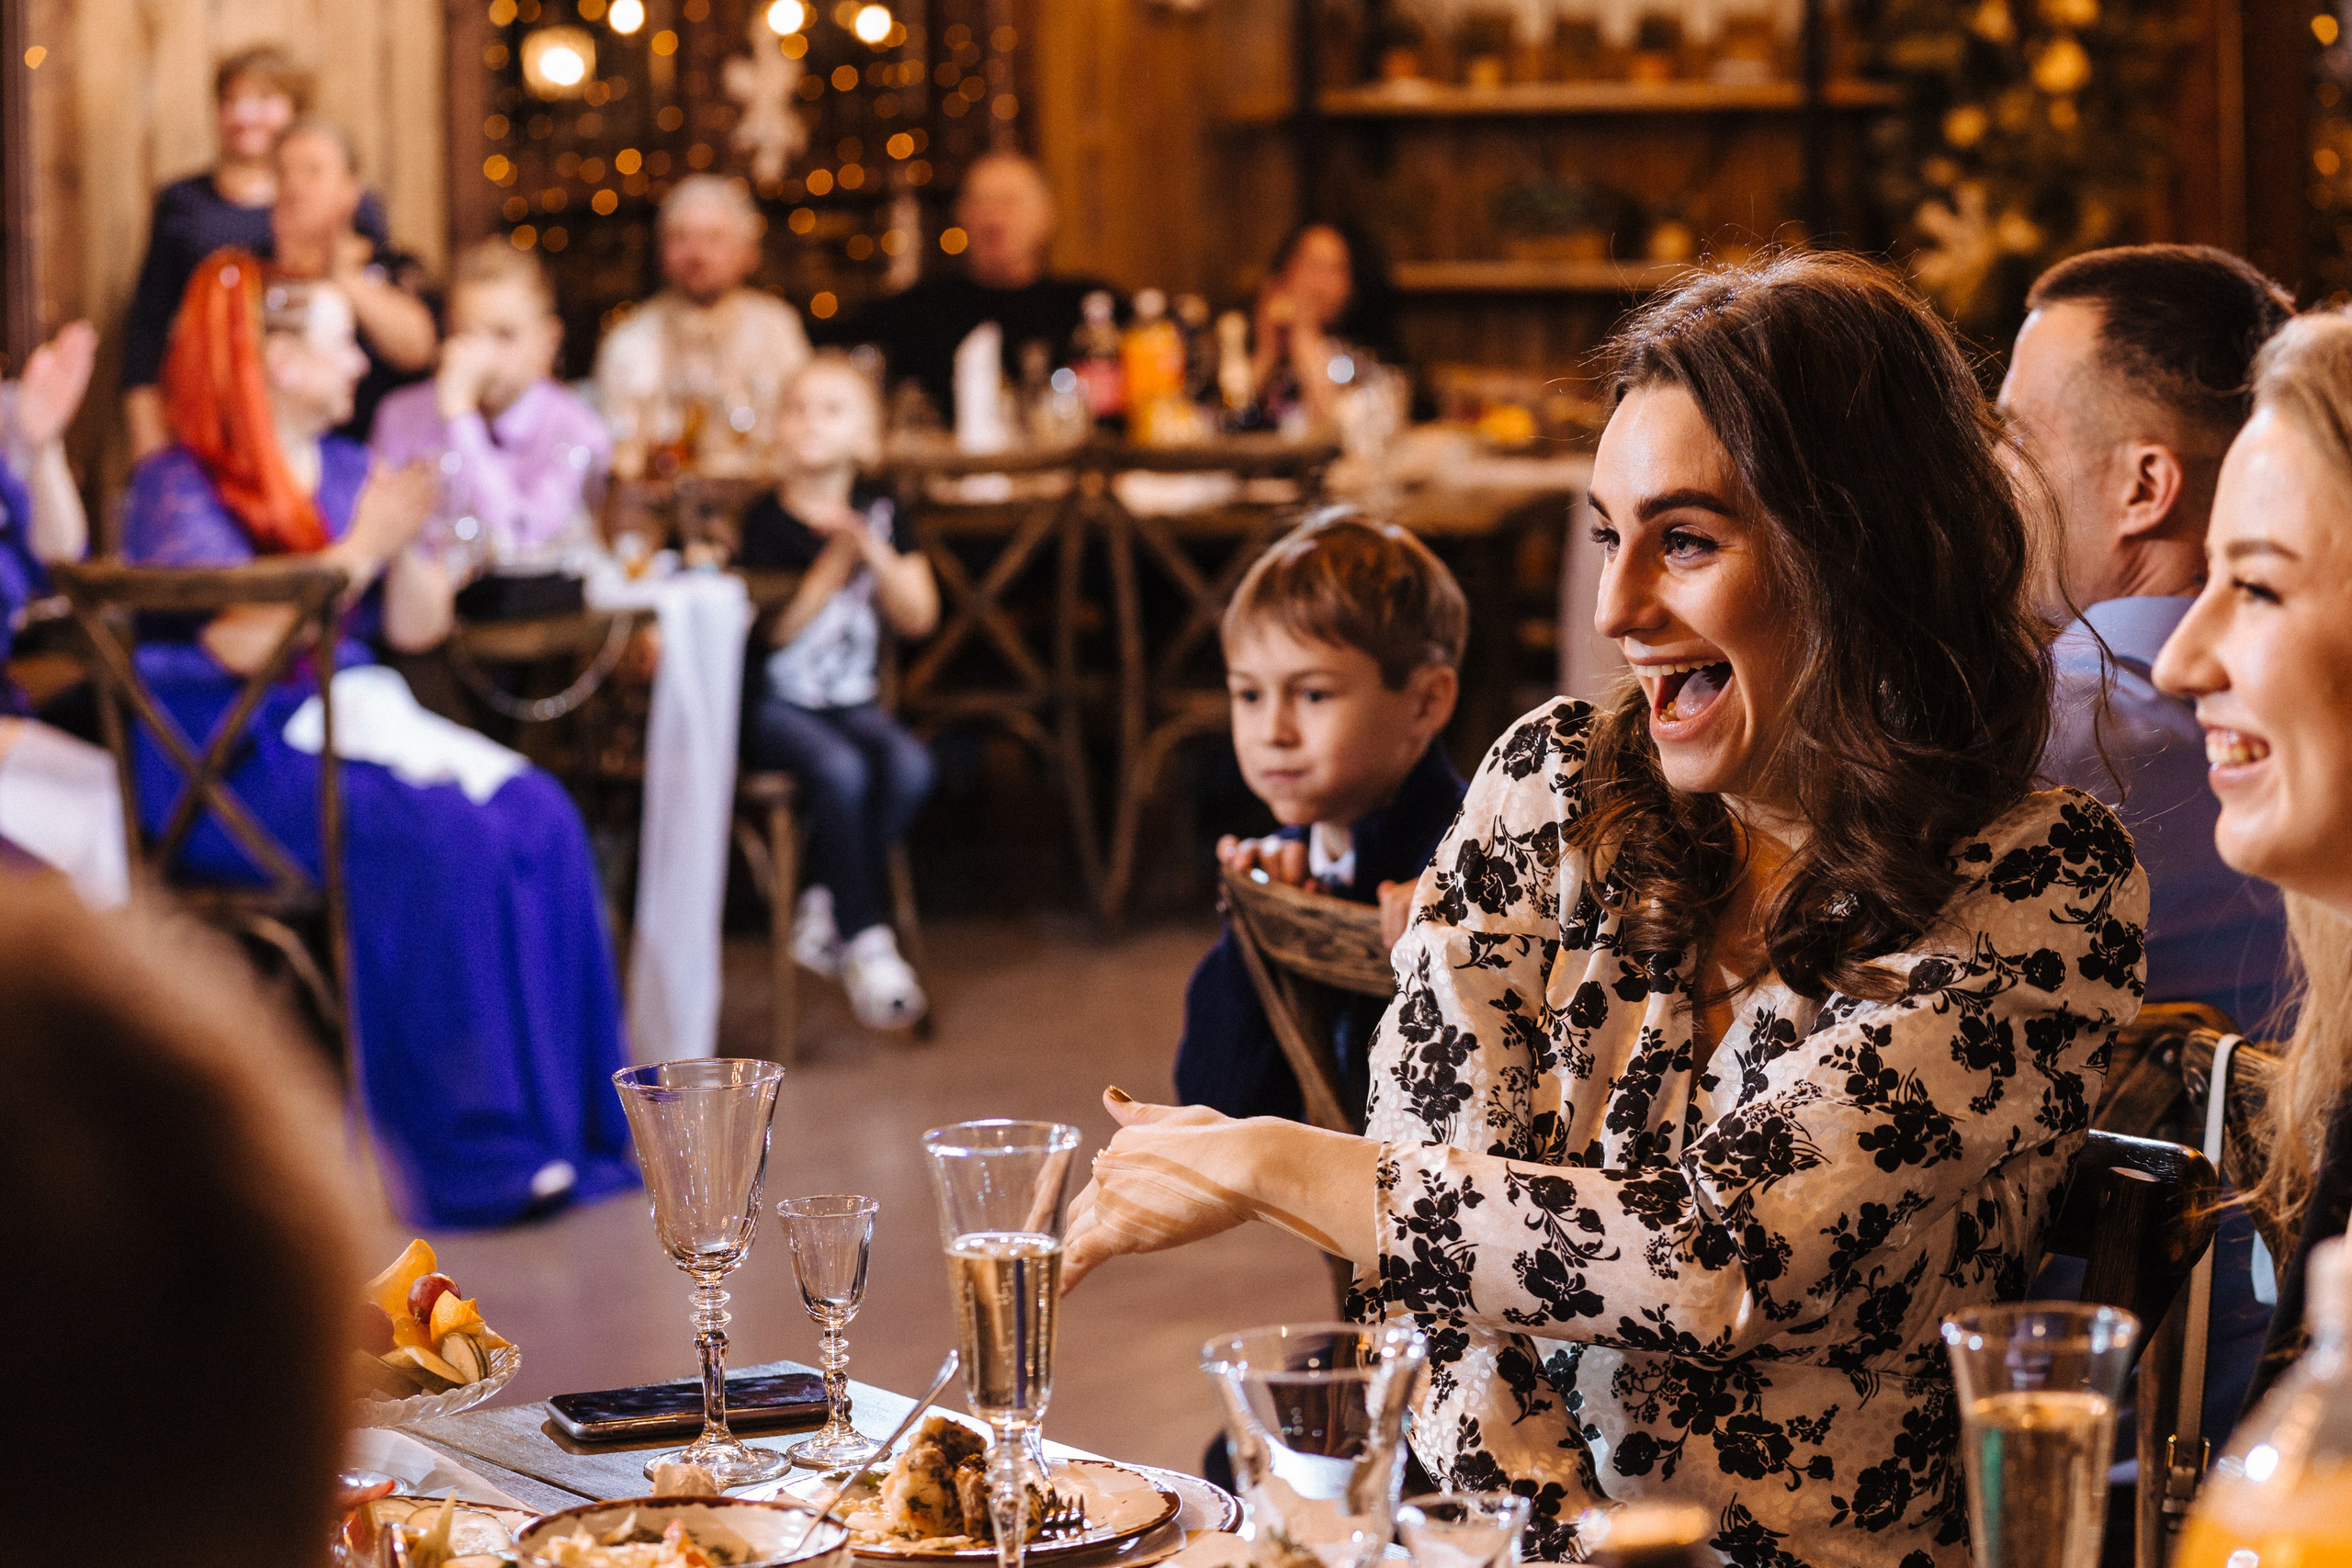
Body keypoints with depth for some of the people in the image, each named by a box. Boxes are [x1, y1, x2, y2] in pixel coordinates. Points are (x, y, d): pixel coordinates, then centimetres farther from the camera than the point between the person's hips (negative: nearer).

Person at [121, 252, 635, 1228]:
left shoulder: (347, 472, 15)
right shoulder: (175, 489, -5)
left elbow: (419, 626, 12)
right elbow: (239, 643, -19)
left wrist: (404, 546, -7)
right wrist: (360, 550, -18)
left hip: (353, 725, 7)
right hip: (232, 763, -7)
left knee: (539, 819, -19)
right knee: (447, 841, -30)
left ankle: (566, 1124, -16)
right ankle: (480, 1156, -24)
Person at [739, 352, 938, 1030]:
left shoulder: (881, 514, 5)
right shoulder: (767, 520, -7)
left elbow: (918, 618, -1)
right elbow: (773, 631, -13)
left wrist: (875, 552, -16)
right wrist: (834, 565, -20)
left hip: (853, 700, 4)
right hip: (773, 702, -4)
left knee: (910, 768, -25)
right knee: (840, 770, -31)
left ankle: (823, 910, -11)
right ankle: (864, 941, -18)